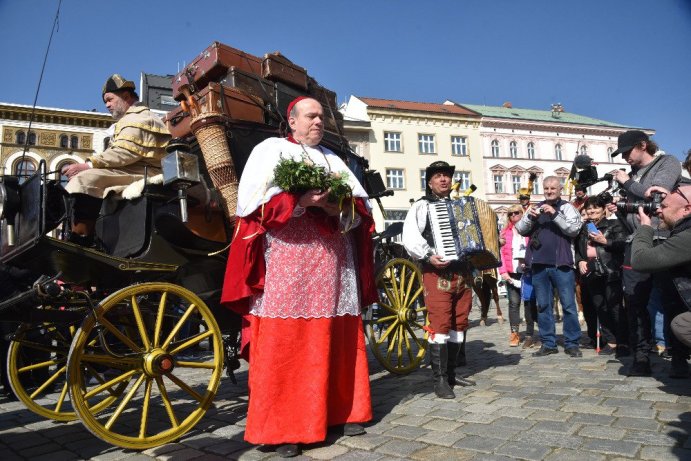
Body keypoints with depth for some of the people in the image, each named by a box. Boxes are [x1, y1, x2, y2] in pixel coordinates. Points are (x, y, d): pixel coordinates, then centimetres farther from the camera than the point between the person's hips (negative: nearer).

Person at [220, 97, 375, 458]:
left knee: (336, 339, 7)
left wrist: (340, 208, -8)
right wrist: (301, 201, -18)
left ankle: (341, 411, 21)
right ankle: (282, 427, 5)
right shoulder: (270, 150, 8)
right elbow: (254, 202, -6)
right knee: (285, 343, -5)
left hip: (334, 262, 5)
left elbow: (360, 205, 14)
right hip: (287, 262, -5)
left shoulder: (333, 159, 23)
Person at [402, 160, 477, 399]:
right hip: (437, 273, -6)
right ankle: (440, 379, -3)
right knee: (440, 324, -9)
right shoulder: (422, 206, 2)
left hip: (463, 272, 7)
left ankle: (451, 373, 20)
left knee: (459, 323, 9)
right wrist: (428, 256, -24)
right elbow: (409, 238, -11)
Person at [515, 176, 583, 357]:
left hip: (561, 264, -3)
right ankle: (548, 343, 16)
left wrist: (555, 214, -19)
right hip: (539, 265, 3)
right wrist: (529, 217, -13)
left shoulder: (567, 207, 4)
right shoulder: (535, 208, 13)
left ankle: (572, 343, 10)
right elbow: (520, 229, 6)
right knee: (543, 306, 7)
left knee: (568, 305, 0)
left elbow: (574, 229, -10)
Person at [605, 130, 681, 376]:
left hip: (663, 242, -6)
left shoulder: (668, 163, 4)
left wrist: (626, 182, -3)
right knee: (634, 303, 4)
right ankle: (640, 357, 10)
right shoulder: (633, 174, 19)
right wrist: (618, 210, 2)